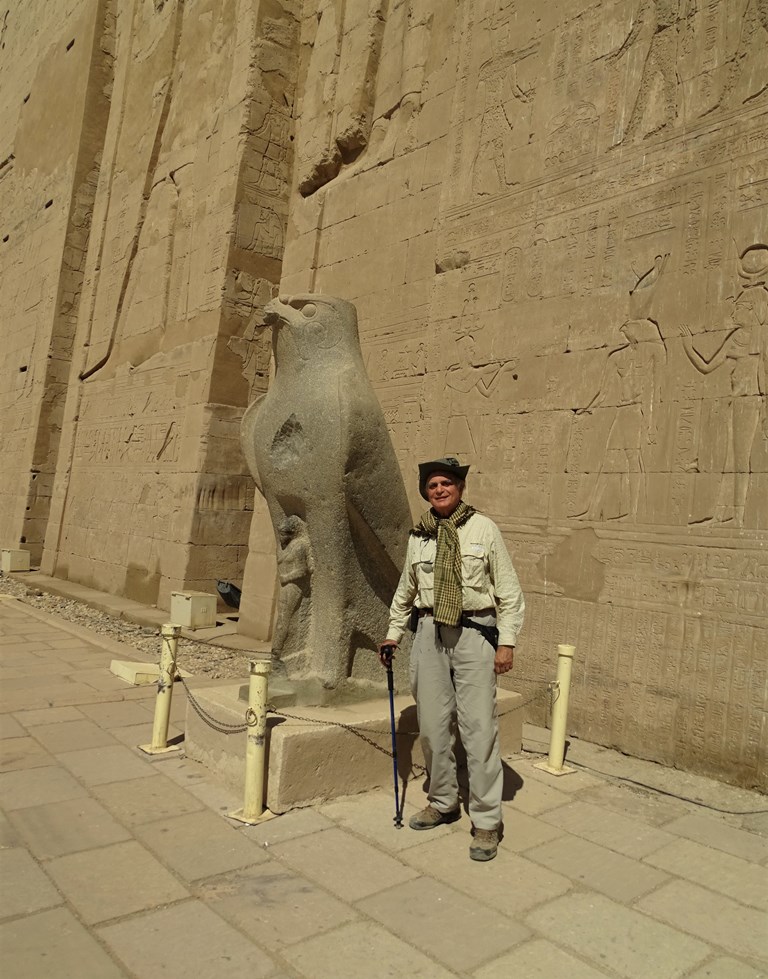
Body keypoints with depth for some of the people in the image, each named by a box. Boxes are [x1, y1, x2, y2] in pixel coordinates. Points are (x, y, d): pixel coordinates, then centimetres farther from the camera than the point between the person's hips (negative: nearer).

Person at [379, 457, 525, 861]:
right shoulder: (419, 536, 8)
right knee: (432, 725, 12)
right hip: (430, 633, 4)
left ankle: (486, 821, 13)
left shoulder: (484, 529, -2)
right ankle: (442, 802, 32)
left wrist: (507, 642, -7)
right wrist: (393, 633, 19)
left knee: (479, 728, -2)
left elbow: (509, 591, -1)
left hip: (474, 634, -4)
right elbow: (405, 590, 20)